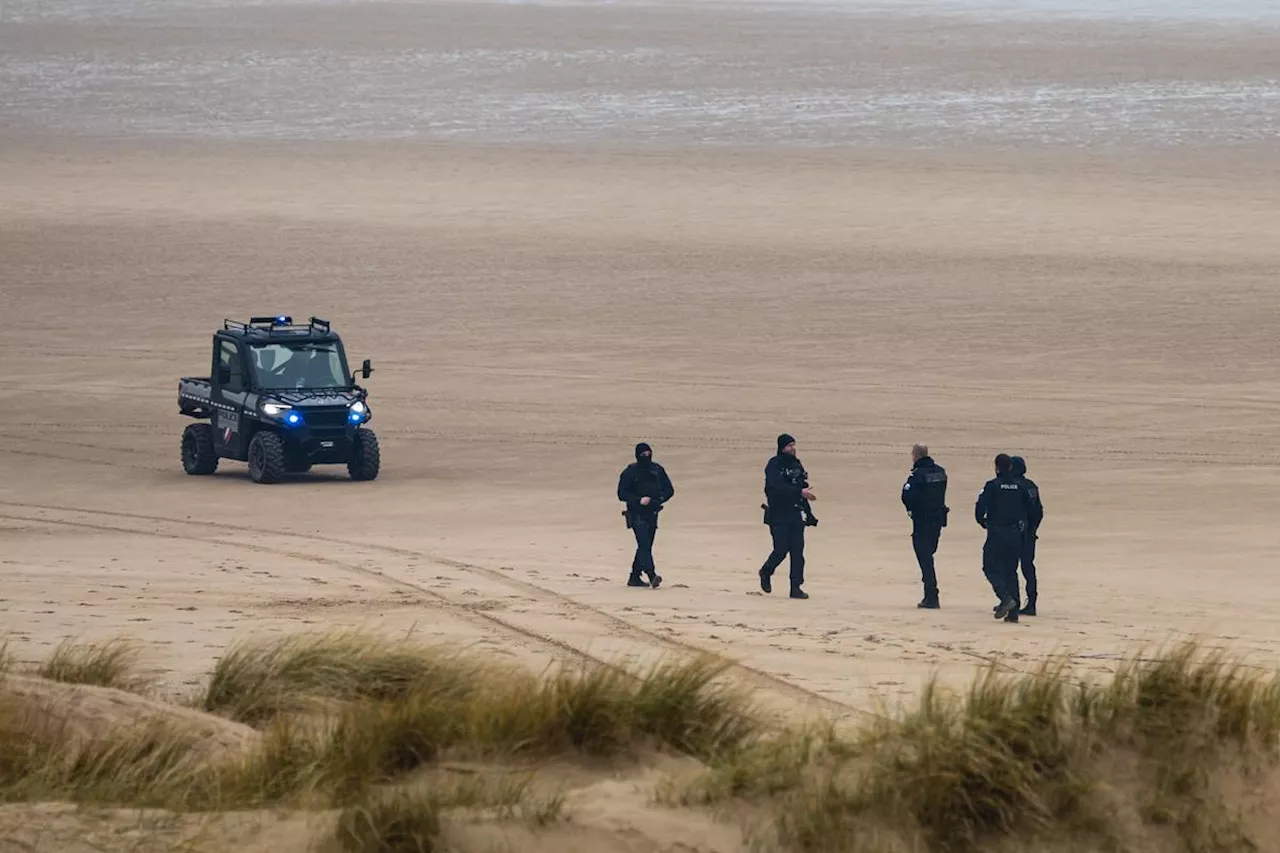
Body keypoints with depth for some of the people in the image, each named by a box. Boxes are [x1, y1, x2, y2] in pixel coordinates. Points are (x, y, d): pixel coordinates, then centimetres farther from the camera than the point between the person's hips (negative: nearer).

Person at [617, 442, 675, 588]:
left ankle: (634, 577, 19)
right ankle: (652, 576, -29)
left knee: (646, 546, 8)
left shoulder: (657, 470, 8)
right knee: (644, 544, -18)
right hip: (637, 514, -5)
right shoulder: (630, 472, -5)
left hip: (652, 514, 5)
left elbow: (669, 490, 11)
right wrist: (639, 500, -19)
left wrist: (659, 499, -8)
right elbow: (622, 494, -6)